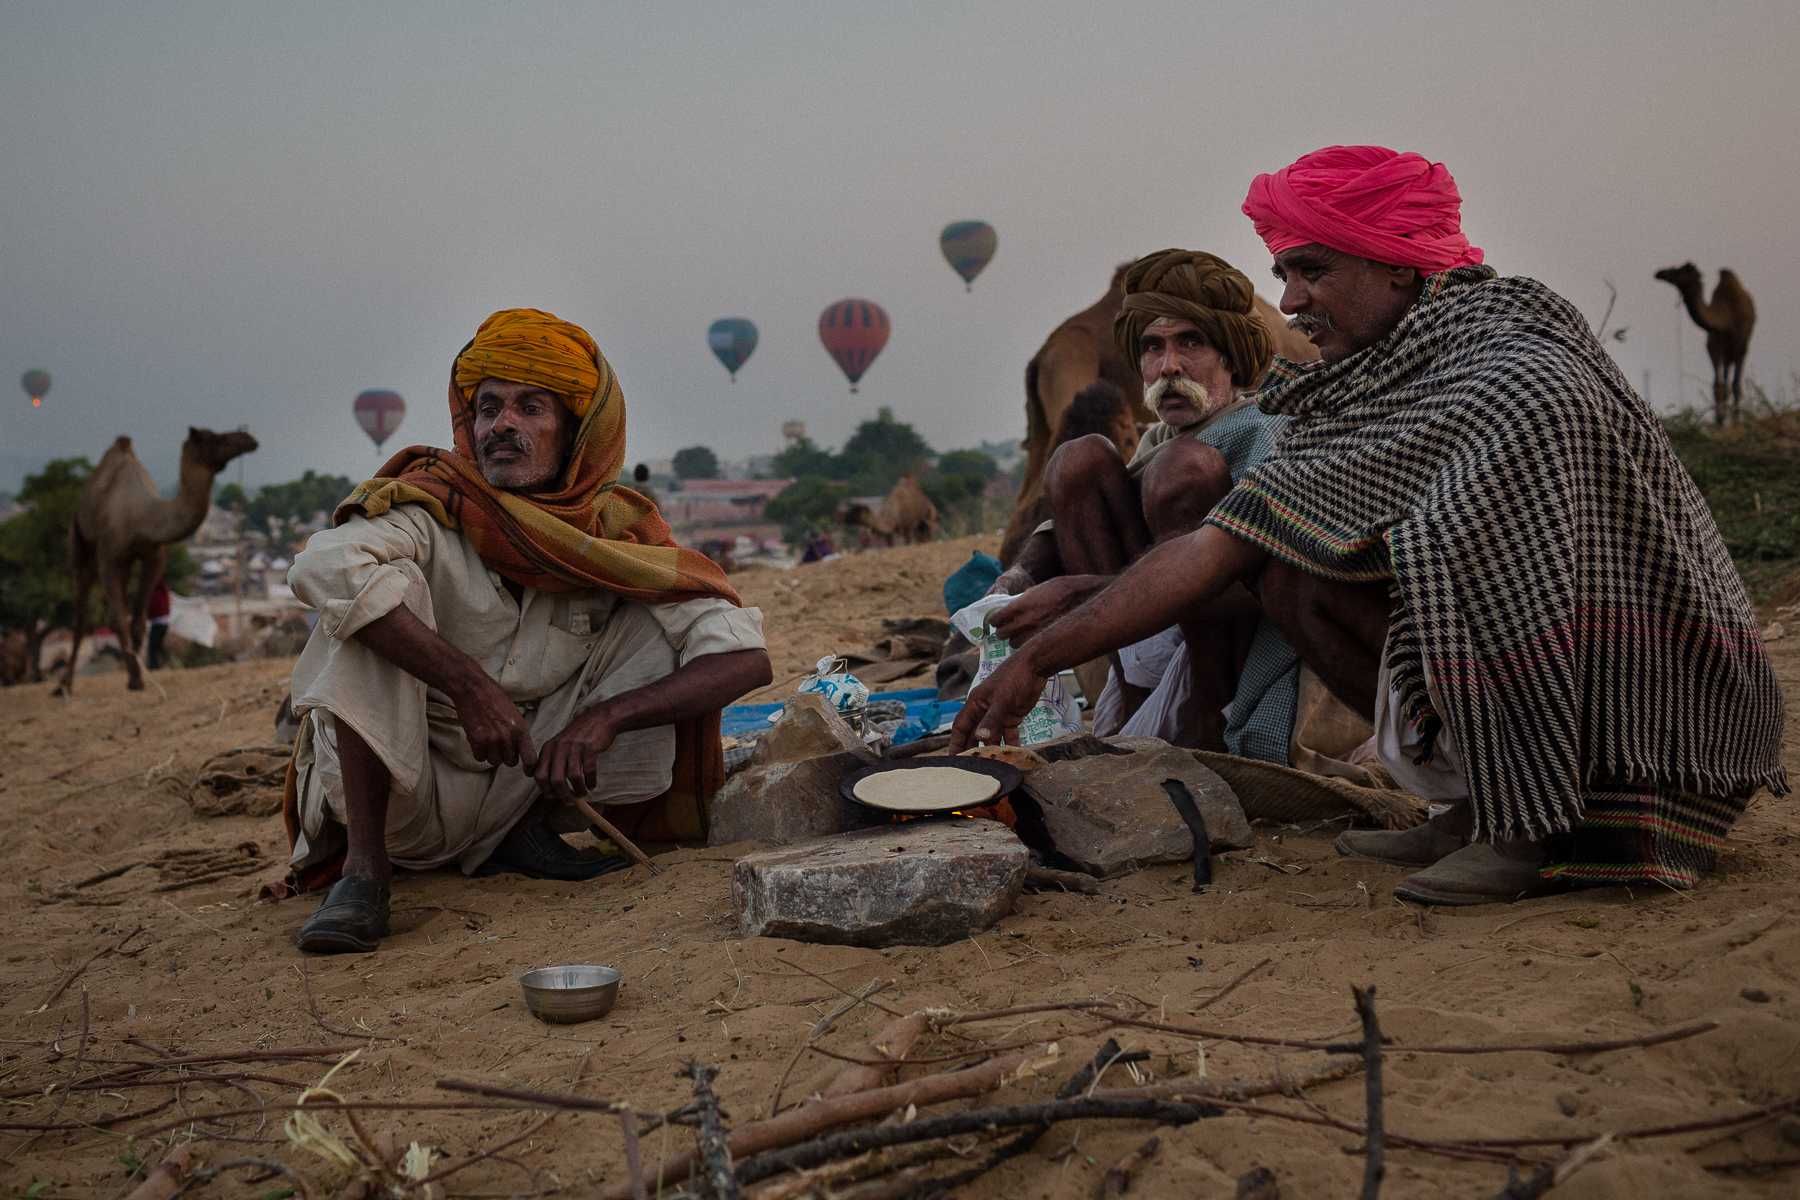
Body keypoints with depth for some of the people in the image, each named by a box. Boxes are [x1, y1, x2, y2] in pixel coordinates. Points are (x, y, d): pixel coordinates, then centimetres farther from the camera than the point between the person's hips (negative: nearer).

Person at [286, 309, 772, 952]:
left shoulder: (618, 531, -8)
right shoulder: (434, 508, -16)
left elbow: (745, 657, -16)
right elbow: (322, 566, -38)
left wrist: (604, 716, -29)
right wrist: (469, 685, -42)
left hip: (521, 782, 3)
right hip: (395, 796, -3)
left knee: (658, 621, -9)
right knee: (378, 592, -26)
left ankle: (525, 833, -2)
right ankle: (363, 869, -23)